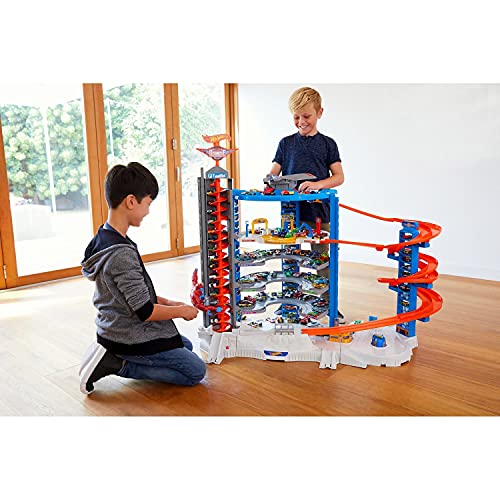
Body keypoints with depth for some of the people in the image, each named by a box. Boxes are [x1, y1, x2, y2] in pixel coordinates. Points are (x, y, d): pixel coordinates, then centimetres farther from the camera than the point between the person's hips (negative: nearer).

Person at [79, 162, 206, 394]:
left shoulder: (102, 239, 1)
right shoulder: (122, 253, -29)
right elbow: (145, 312, -24)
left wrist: (166, 302, 6)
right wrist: (182, 310, -8)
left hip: (114, 329, 9)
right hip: (131, 338, -9)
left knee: (186, 346, 25)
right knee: (196, 371, 2)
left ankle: (110, 357, 13)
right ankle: (117, 365, -2)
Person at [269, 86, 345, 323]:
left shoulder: (327, 144, 5)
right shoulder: (286, 143, 8)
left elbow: (339, 176, -1)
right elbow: (274, 172, 6)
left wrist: (318, 184, -20)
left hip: (318, 211, -1)